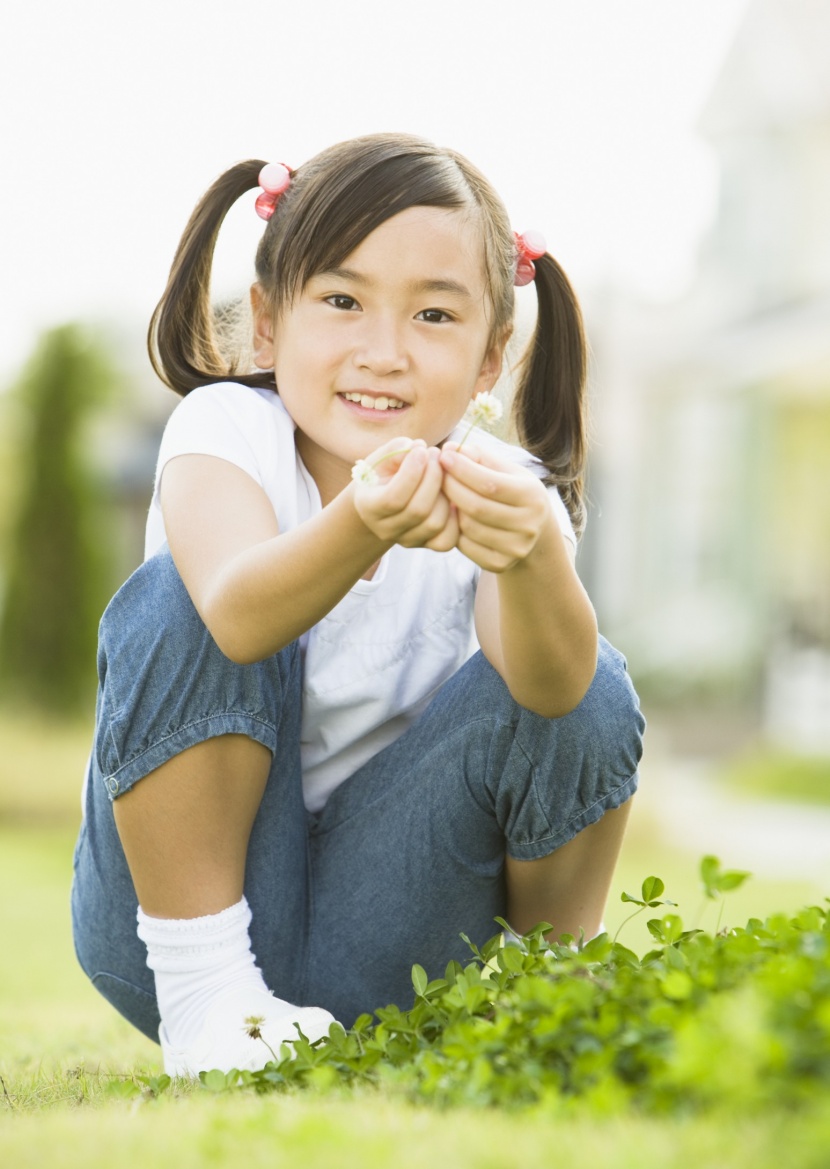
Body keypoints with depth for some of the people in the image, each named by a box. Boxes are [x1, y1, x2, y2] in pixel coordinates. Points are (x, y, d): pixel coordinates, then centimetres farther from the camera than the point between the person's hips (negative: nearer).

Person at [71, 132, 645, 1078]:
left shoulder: (503, 489, -10)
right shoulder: (227, 430, -14)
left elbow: (547, 684, -32)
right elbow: (238, 618, -37)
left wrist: (534, 557, -54)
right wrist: (362, 528, -58)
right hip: (185, 893, -1)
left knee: (591, 693, -21)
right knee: (175, 600, -26)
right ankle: (203, 989, -18)